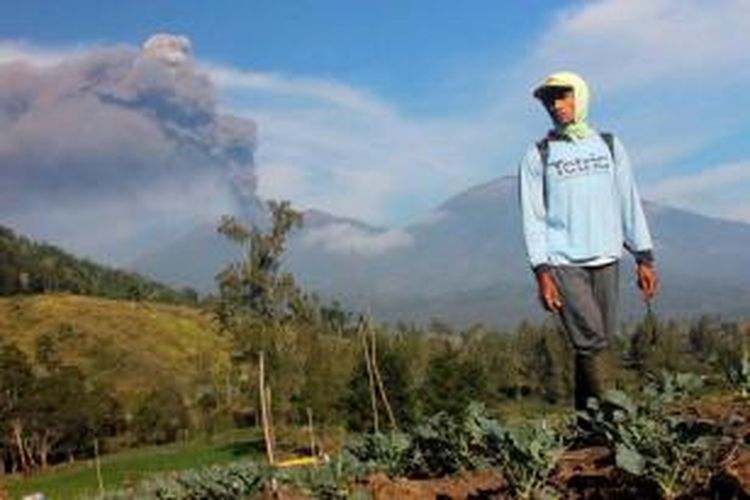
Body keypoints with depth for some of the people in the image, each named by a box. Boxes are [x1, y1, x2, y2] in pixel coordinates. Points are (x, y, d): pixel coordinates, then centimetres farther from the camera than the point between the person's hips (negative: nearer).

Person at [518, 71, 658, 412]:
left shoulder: (609, 145, 14)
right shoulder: (538, 155, 5)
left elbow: (629, 203, 13)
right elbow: (533, 217, 0)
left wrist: (644, 257, 7)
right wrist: (542, 272, -9)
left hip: (606, 259, 3)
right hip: (564, 264, -3)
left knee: (598, 343, 3)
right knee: (592, 341, -13)